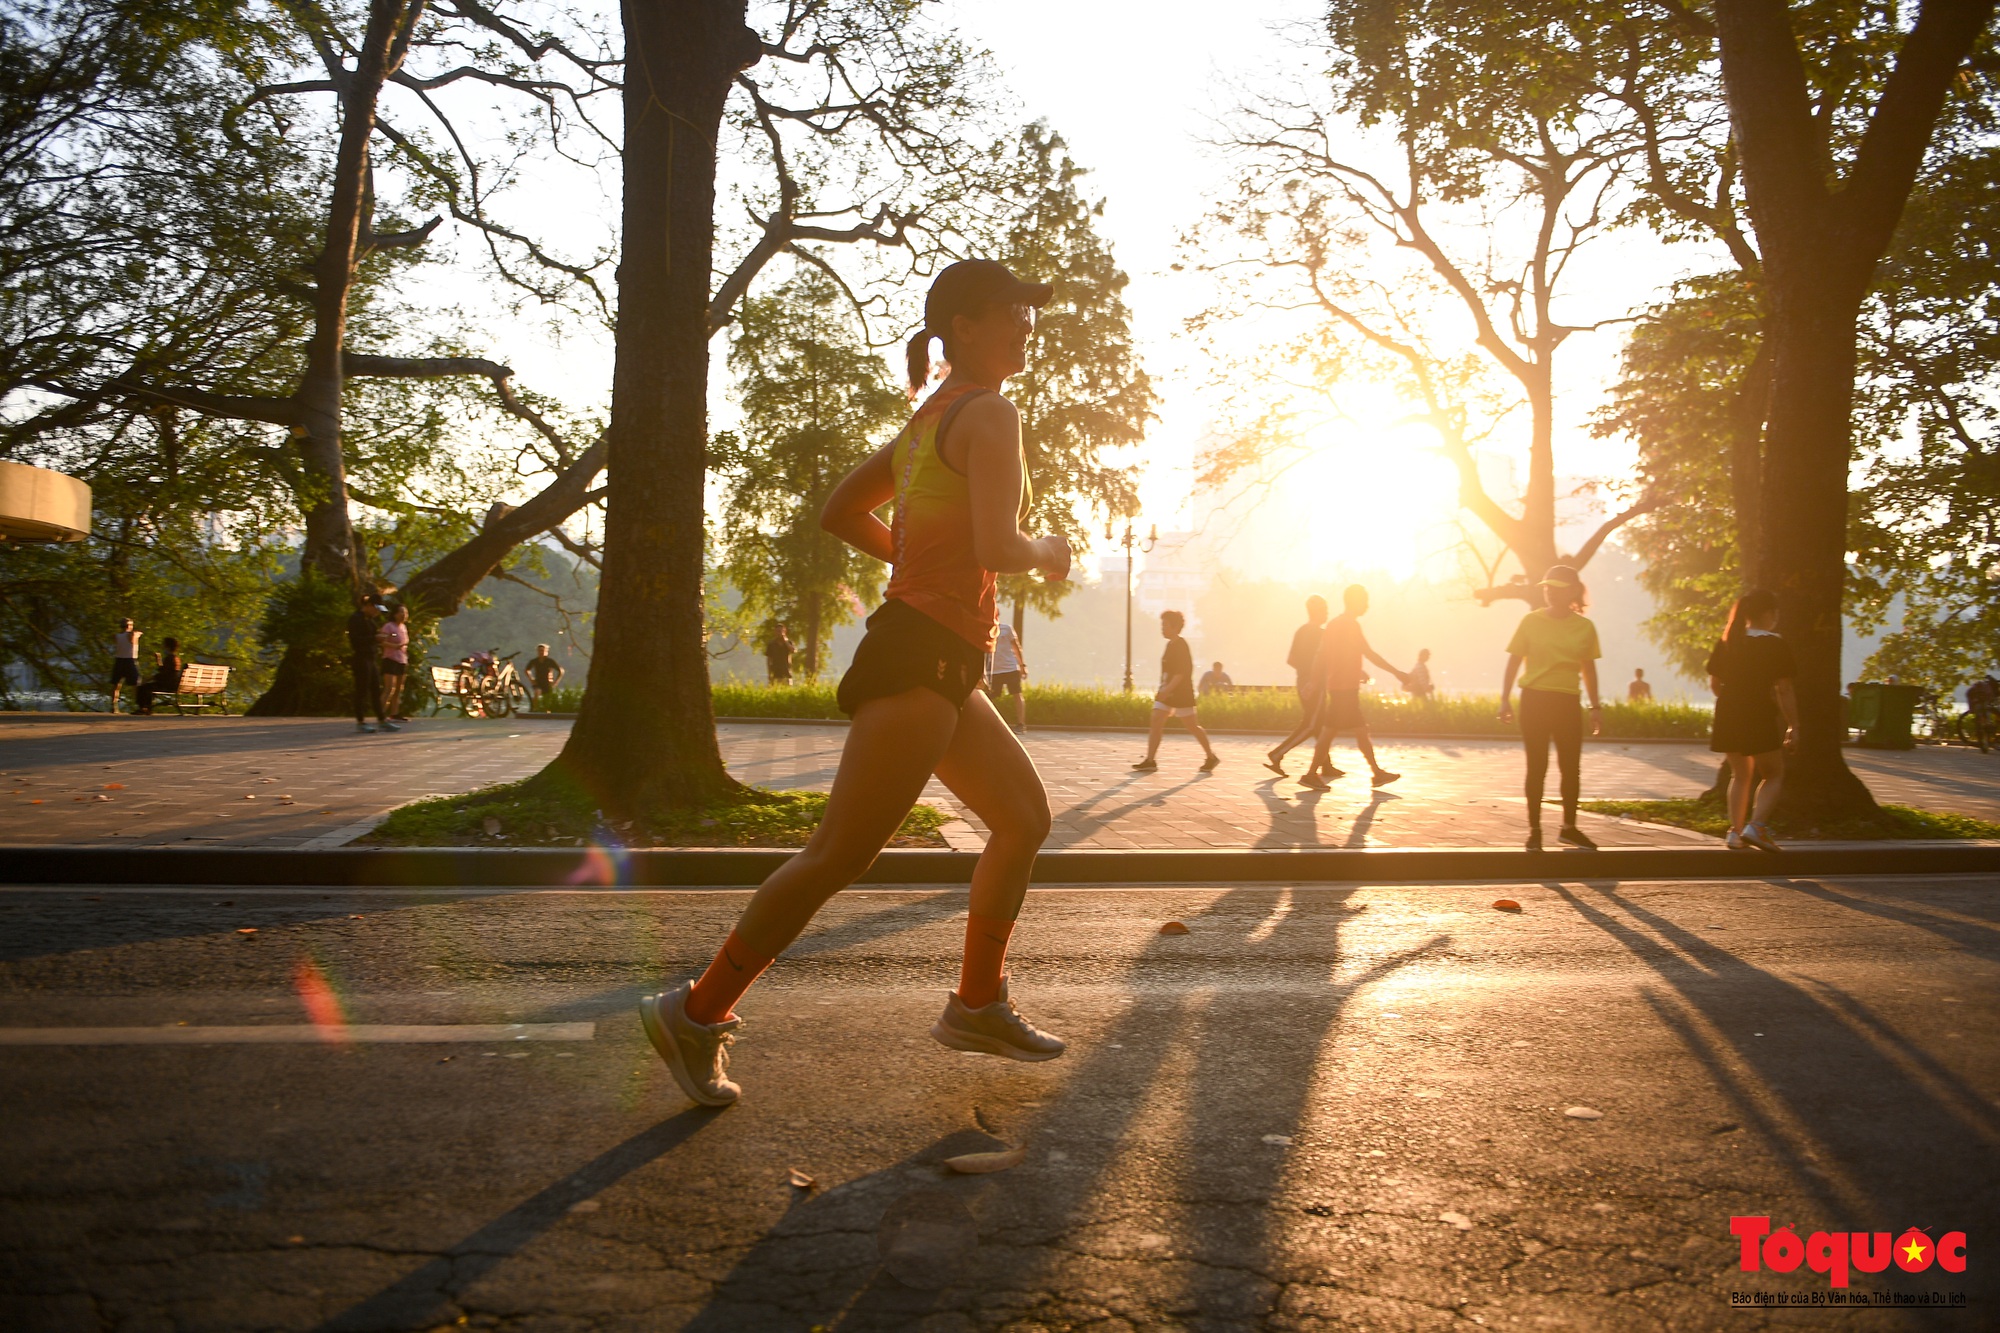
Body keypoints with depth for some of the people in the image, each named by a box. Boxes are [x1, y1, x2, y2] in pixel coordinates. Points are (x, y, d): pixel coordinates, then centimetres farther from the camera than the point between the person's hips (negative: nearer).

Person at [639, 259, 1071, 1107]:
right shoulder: (989, 414, -9)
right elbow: (997, 548, -21)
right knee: (840, 854, -9)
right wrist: (1046, 552, 0)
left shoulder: (926, 420, 20)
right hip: (924, 656, -11)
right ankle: (699, 1014, -2)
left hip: (938, 665, 11)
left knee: (1025, 818, 17)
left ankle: (978, 1005, 22)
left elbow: (839, 514, 23)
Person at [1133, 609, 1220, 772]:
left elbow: (1181, 672, -23)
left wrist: (1168, 689, -30)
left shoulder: (1181, 646, -14)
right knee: (1155, 723, -3)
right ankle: (1150, 761, -5)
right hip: (1167, 692, 9)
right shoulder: (1170, 645, 13)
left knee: (1192, 727, 1)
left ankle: (1211, 757, 17)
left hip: (1182, 693, -9)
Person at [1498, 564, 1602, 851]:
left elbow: (1588, 668, 11)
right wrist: (1505, 699, -7)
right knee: (1537, 767, 0)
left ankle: (1569, 827, 22)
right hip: (1535, 698, -2)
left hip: (1567, 701, 2)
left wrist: (1595, 706, 9)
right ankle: (1534, 830, 9)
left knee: (1571, 766, 6)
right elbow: (1514, 661, 0)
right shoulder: (1531, 621, -3)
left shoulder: (1585, 626, 3)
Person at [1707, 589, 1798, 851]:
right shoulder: (1776, 646, -10)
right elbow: (1784, 691, -11)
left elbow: (1714, 684, 10)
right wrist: (1793, 726, -5)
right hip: (1760, 717, -5)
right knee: (1773, 774, 9)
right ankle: (1756, 825, -8)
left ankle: (1735, 831, 12)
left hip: (1728, 715, 5)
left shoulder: (1726, 643, 5)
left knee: (1740, 775, 17)